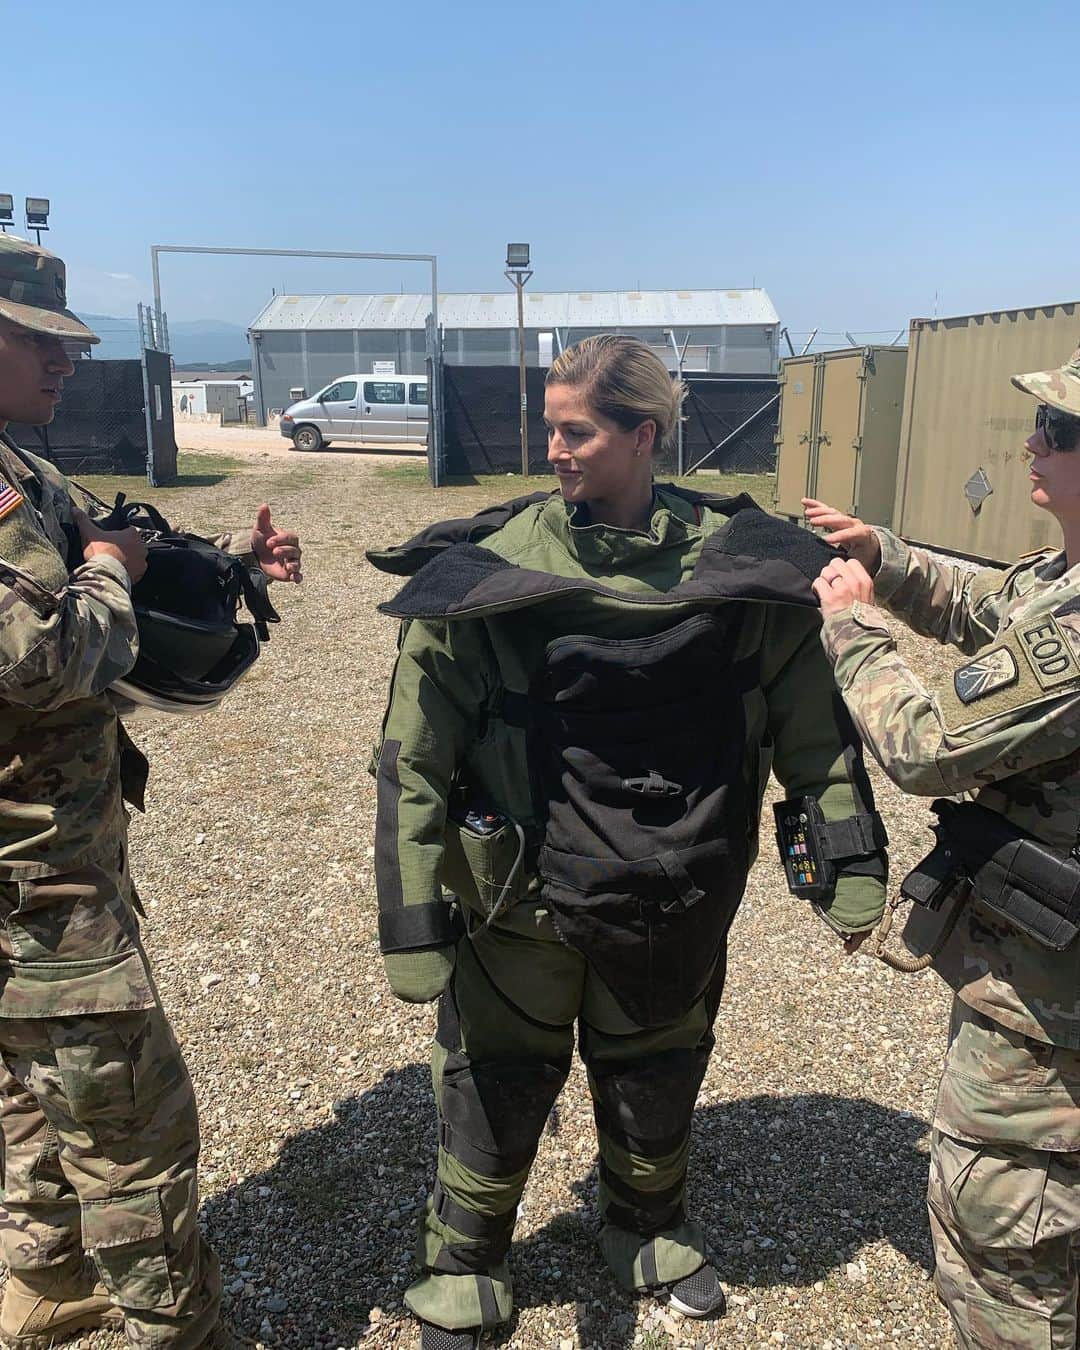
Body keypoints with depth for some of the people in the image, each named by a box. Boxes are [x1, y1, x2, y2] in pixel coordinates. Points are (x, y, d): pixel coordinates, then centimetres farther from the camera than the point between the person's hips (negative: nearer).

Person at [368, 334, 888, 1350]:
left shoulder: (735, 567, -7)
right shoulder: (491, 571, -13)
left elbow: (814, 728, 1)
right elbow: (414, 757, -12)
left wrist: (850, 865, 2)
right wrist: (414, 921, -14)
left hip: (677, 900, 2)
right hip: (525, 895, -2)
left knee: (656, 1087, 23)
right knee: (497, 1091, 13)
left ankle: (652, 1235, 53)